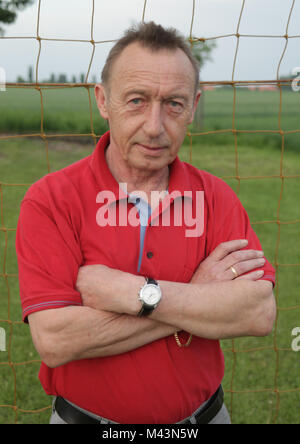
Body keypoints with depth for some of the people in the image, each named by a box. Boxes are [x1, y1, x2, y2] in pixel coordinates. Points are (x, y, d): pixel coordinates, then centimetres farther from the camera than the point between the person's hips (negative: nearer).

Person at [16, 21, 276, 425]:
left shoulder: (215, 197, -7)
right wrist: (198, 295, -21)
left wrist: (134, 293, -26)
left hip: (203, 414, 3)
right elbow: (54, 340, -25)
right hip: (85, 416, -2)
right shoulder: (50, 200, -15)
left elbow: (260, 314, -19)